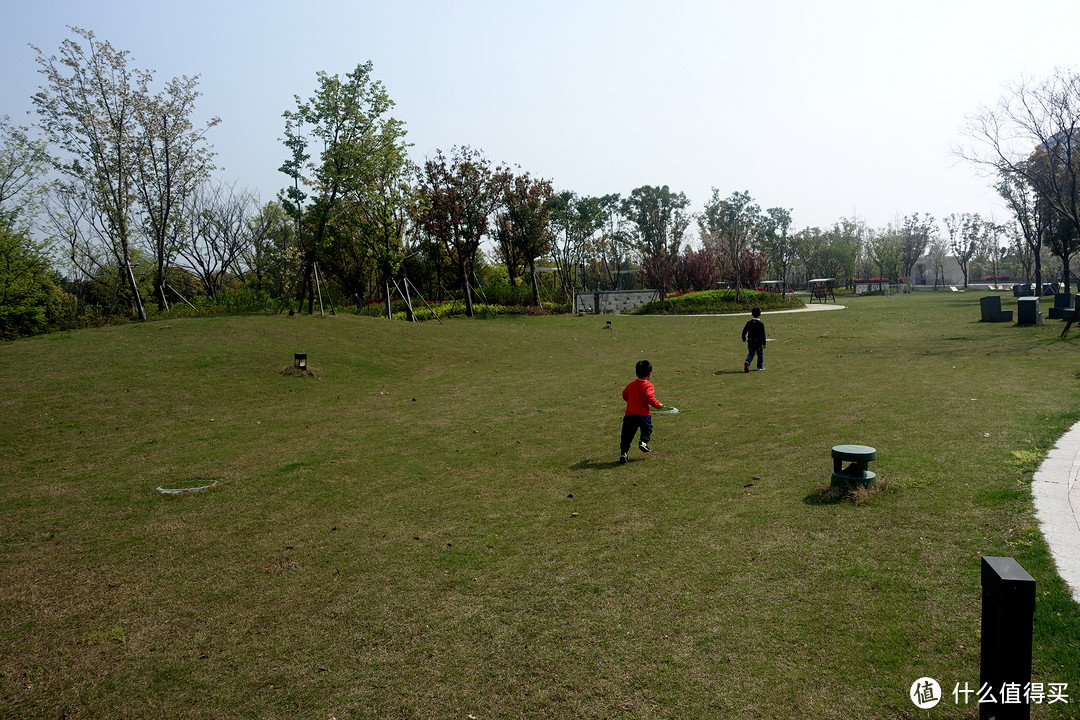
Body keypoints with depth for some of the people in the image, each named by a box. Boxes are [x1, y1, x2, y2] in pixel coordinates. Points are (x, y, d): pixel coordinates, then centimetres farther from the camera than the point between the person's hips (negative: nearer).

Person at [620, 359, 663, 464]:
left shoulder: (631, 385, 11)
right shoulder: (648, 386, -7)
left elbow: (624, 395, 23)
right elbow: (650, 398, -19)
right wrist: (658, 404, -4)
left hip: (630, 414, 4)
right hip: (644, 414, -4)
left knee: (627, 435, 5)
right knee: (647, 429, 21)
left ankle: (623, 452, -2)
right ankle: (644, 442, -1)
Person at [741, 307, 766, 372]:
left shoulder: (749, 323, 0)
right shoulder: (761, 323, -10)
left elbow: (744, 331, 3)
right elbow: (763, 334, -11)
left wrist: (744, 338, 19)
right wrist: (764, 343, -5)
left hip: (750, 340, 3)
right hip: (758, 341, -3)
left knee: (751, 353, 10)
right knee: (760, 353, 14)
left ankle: (747, 362, -16)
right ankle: (760, 366, 20)